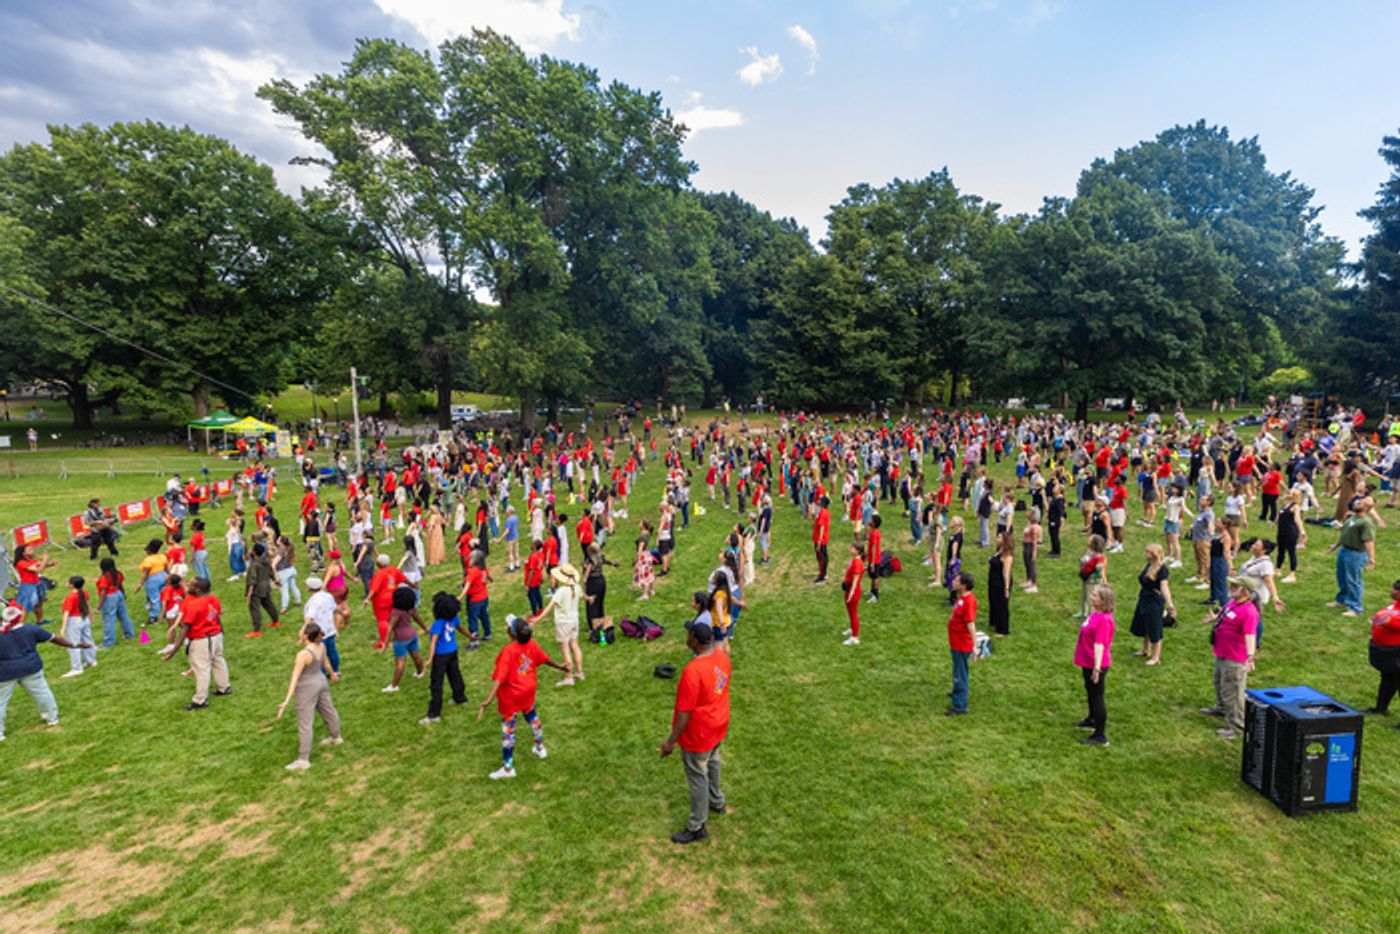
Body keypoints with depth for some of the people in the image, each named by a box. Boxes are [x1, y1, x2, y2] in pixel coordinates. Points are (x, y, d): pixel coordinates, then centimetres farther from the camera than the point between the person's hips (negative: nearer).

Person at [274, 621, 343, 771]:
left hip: (307, 688, -8)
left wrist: (287, 700, -28)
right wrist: (332, 674, 33)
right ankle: (336, 737, 49)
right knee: (328, 710, 27)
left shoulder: (303, 654, -28)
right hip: (321, 682, 8)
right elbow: (326, 662, 14)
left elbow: (295, 678, -29)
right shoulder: (321, 647, -6)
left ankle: (303, 760, 6)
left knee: (305, 724, 0)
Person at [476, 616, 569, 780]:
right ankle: (540, 747, 49)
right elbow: (545, 659, 5)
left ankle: (508, 768, 15)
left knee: (508, 729, 6)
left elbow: (500, 678, -35)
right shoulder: (531, 644, -11)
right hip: (528, 690, 7)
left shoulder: (508, 651, -29)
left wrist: (488, 700, -38)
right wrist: (560, 666, 23)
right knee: (531, 715, 30)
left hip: (511, 696, -7)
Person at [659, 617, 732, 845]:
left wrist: (671, 741, -17)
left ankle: (697, 828, 26)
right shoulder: (723, 657, -10)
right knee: (712, 763, 30)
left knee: (697, 777, 9)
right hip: (718, 724, 8)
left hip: (698, 733, -8)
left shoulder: (693, 671, -34)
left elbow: (685, 712, -28)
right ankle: (717, 802, 52)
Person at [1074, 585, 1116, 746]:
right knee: (1090, 692, 27)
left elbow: (1099, 645, -31)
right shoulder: (1095, 614, 3)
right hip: (1088, 663, 10)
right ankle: (1092, 720, 48)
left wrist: (1097, 668, -32)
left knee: (1097, 698, 0)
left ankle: (1100, 736, 10)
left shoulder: (1104, 620, -27)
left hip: (1096, 665, -10)